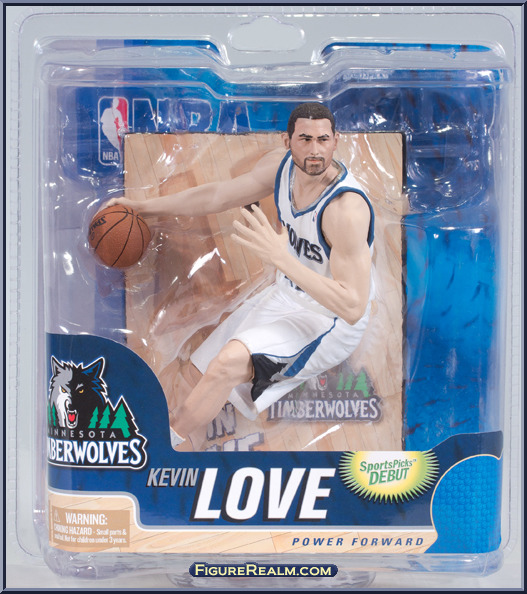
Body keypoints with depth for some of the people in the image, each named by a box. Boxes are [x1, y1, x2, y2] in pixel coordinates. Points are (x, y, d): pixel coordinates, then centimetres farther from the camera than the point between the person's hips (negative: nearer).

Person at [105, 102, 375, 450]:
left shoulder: (347, 208, -31)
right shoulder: (281, 165, -8)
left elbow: (353, 308, -35)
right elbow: (218, 196, 7)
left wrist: (280, 257, -41)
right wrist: (143, 207, 7)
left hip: (330, 321, -8)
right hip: (286, 295, 9)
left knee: (229, 362, -29)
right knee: (202, 375, 14)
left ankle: (173, 440, -8)